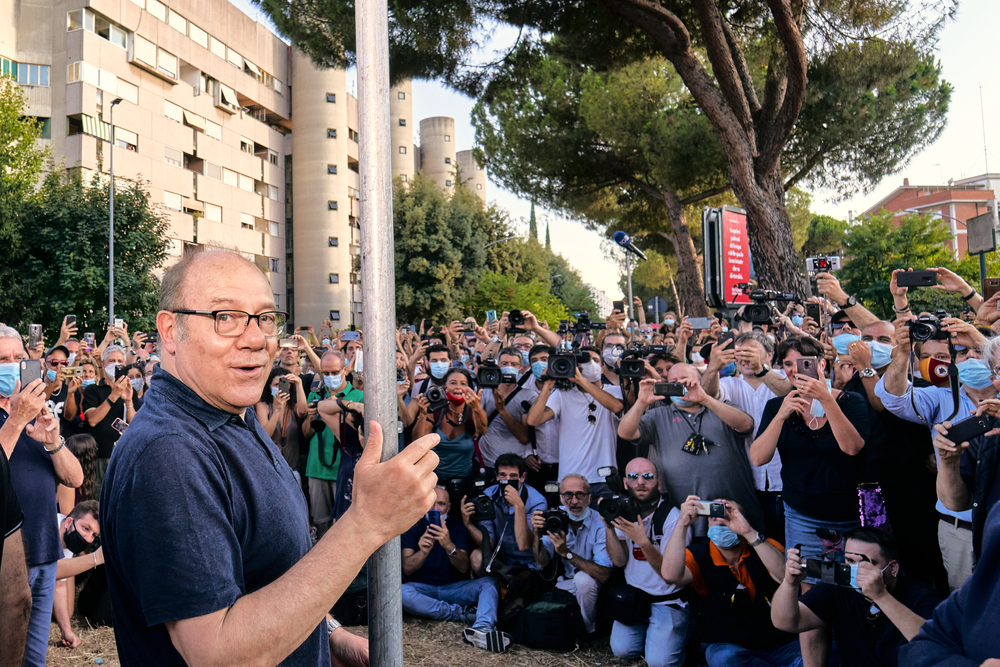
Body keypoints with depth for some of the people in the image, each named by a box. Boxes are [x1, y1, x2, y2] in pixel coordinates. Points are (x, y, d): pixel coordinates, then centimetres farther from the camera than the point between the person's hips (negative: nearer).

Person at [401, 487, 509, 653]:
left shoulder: (458, 525, 2)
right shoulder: (414, 527, 0)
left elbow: (463, 568, -11)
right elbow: (406, 569, -12)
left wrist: (449, 546, -33)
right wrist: (422, 553, -35)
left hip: (454, 588, 2)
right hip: (423, 588, -1)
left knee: (489, 583, -22)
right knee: (402, 593, -34)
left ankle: (482, 629, -51)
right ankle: (462, 613, -22)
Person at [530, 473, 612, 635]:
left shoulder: (600, 524, -24)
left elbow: (604, 575, -32)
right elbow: (542, 563, -10)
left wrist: (566, 552, -38)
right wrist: (537, 534, -27)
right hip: (566, 582, 4)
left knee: (583, 578, -34)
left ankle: (587, 630, -8)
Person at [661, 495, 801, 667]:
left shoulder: (764, 546, 0)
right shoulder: (699, 555, -4)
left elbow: (785, 575, -22)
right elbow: (671, 575, -24)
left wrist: (750, 533, -32)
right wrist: (682, 524, -27)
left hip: (780, 644, 0)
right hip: (725, 645, 0)